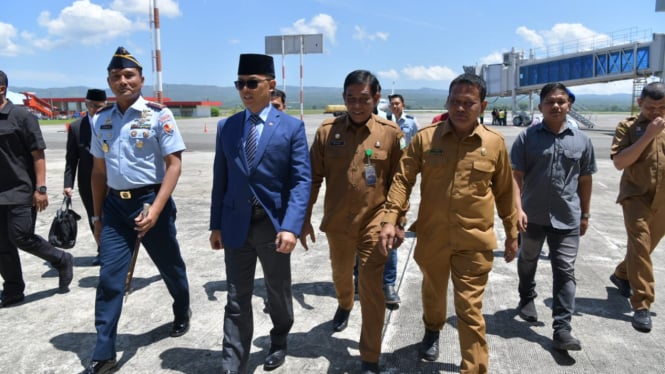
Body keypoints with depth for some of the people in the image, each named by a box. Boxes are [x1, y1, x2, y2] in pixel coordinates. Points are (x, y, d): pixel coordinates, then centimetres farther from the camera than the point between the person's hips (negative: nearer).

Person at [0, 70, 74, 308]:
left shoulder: (22, 116, -7)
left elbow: (38, 155, -9)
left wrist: (40, 188, -15)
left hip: (21, 191, -6)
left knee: (21, 237, -6)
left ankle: (62, 261, 18)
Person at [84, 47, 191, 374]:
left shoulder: (158, 115, -9)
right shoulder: (100, 120, 6)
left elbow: (174, 164, -13)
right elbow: (99, 170, 12)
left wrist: (155, 209, -21)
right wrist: (97, 215, 12)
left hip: (150, 201, -3)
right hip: (115, 205, 4)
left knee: (170, 267, 16)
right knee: (109, 279, 2)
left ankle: (182, 313, 45)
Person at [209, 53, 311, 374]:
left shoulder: (292, 127, -5)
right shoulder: (226, 127, 5)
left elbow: (301, 180, -12)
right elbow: (220, 180, 7)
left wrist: (291, 227, -22)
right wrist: (216, 225, 5)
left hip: (274, 224, -2)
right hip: (236, 225, 2)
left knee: (278, 291, 17)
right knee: (237, 299, 8)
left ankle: (278, 343, 43)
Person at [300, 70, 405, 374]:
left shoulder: (391, 133, -7)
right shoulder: (327, 131, -4)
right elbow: (313, 178, 1)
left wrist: (397, 222, -1)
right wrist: (305, 219, 1)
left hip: (374, 222, -2)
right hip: (337, 222, 3)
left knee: (371, 288, -2)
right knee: (341, 274, 24)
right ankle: (344, 305, 59)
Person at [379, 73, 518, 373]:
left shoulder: (495, 143, -3)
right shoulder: (425, 137, -6)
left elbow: (504, 191, 6)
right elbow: (402, 180, -5)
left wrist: (511, 233, 11)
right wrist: (390, 219, -16)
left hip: (475, 240, -1)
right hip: (432, 236, 2)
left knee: (469, 309, 3)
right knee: (433, 292, 24)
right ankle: (432, 330, 55)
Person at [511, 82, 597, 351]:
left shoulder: (581, 140, 3)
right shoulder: (527, 137, -4)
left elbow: (585, 180, 9)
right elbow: (516, 176, -9)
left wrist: (585, 214, 12)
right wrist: (517, 209, -19)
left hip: (567, 218, 1)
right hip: (532, 216, 0)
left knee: (564, 272, -1)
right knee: (527, 262, 20)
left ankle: (562, 328, 3)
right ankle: (527, 299, 46)